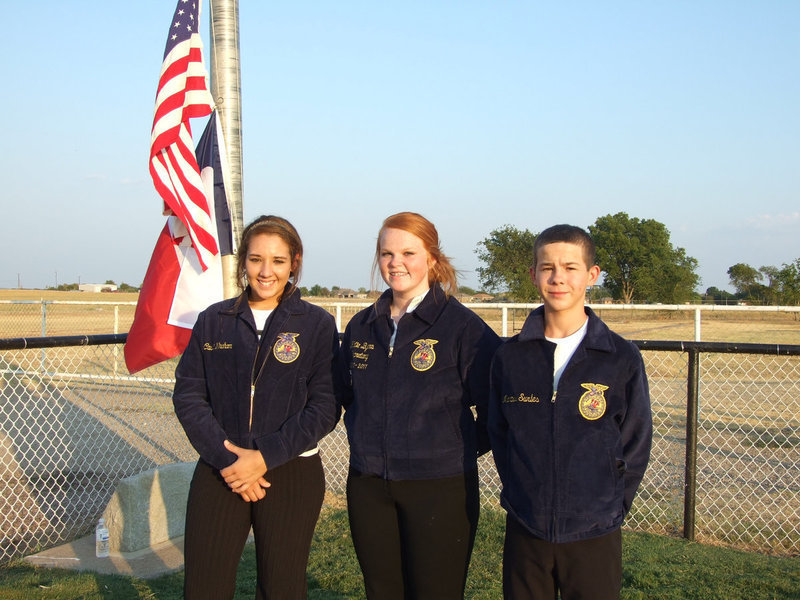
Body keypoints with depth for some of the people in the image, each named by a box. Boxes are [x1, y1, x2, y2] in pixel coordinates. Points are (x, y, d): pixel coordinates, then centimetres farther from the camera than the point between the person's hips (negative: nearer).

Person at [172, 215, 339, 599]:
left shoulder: (317, 325, -1)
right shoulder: (213, 321, 6)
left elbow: (324, 409, -6)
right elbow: (187, 396, 1)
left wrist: (264, 457, -14)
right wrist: (225, 457, -11)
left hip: (291, 475, -1)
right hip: (218, 472, 2)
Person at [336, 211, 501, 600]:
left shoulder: (463, 326, -9)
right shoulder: (361, 327, 8)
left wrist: (464, 451, -4)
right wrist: (364, 440, 13)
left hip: (439, 488, -5)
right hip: (368, 485, 5)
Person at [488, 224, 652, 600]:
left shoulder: (622, 359, -6)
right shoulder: (509, 357, -1)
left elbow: (635, 446, 1)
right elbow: (499, 436, 8)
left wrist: (607, 508, 0)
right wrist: (522, 497, 3)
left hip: (594, 537, -1)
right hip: (524, 532, 2)